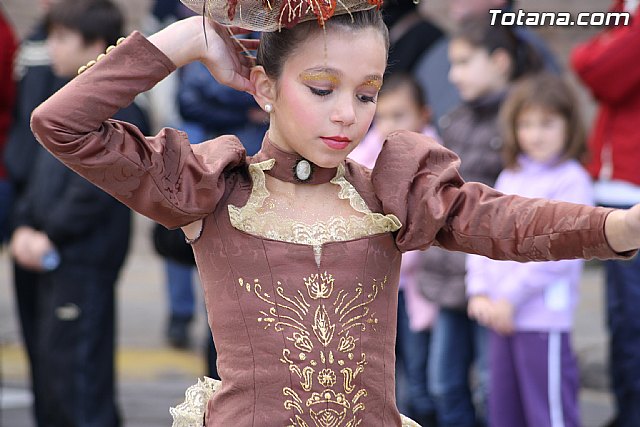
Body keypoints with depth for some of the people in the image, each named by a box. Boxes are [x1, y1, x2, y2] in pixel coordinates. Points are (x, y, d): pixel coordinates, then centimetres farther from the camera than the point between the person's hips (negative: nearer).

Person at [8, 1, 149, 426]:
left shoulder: (117, 107, -14)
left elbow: (95, 184, -20)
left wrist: (51, 237, -15)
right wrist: (25, 227, 5)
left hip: (84, 264, -10)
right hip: (52, 262, 10)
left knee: (75, 371, -9)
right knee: (48, 368, 15)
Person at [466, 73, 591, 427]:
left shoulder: (571, 179, -7)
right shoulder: (509, 178, 16)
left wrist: (511, 297, -15)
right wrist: (479, 291, 1)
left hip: (544, 321, -8)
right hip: (501, 318, 8)